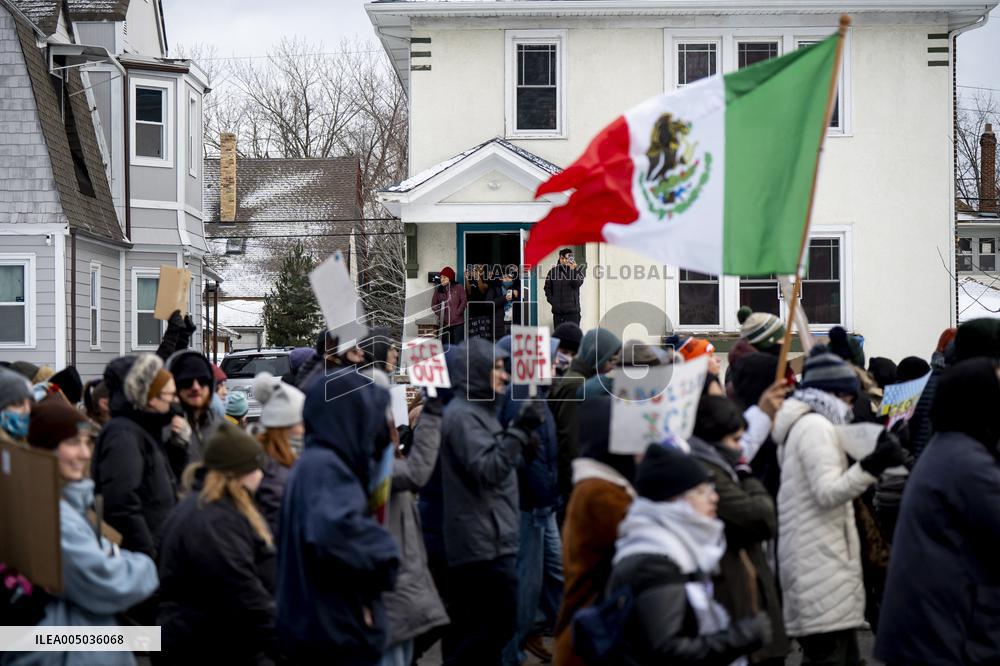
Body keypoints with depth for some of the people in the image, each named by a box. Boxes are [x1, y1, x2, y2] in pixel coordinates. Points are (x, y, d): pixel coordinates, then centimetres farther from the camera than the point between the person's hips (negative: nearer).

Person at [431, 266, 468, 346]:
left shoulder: (458, 287, 3)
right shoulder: (438, 289, 11)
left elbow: (464, 301, -2)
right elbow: (433, 304, 10)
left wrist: (458, 312, -10)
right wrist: (439, 313, -4)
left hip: (457, 322, -3)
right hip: (444, 323, 3)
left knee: (458, 344, -4)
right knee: (445, 345, 3)